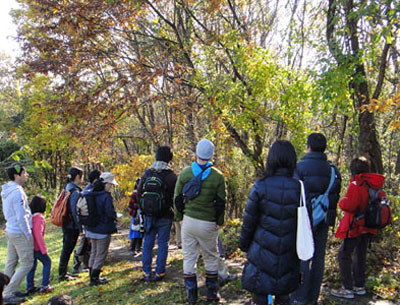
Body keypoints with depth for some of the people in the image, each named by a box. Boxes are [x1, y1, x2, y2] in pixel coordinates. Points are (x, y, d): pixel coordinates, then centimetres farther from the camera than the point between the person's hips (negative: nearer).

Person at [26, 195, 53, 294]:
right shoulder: (39, 217, -18)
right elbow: (38, 234, -23)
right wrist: (43, 249, -19)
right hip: (36, 247, -7)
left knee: (32, 264, 17)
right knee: (47, 262, 7)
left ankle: (30, 287, 21)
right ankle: (45, 286, 4)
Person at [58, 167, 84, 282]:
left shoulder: (68, 188, 10)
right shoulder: (75, 191, -19)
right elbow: (75, 211, -22)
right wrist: (80, 228, -18)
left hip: (66, 225, 9)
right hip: (72, 226, -9)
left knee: (66, 249, 17)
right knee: (67, 250, 0)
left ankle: (63, 272, 28)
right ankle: (62, 275, 10)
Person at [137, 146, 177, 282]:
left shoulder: (146, 173, 2)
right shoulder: (171, 176, -13)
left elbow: (139, 193, 8)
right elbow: (176, 197, -11)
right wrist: (175, 211, 5)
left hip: (149, 215, 4)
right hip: (165, 217, -4)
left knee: (147, 244, 11)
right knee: (163, 244, 6)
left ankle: (146, 273, 15)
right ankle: (159, 273, 10)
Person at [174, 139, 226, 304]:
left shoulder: (185, 173, -3)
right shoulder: (217, 176, -6)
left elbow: (177, 197, 4)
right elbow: (221, 202, 0)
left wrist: (179, 217, 16)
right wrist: (219, 222, 12)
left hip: (189, 220, 1)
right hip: (208, 223, -1)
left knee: (189, 257, 10)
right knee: (211, 257, 15)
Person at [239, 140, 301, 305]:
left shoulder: (261, 186, -13)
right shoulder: (299, 188, -6)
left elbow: (249, 220, -7)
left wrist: (243, 243, 7)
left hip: (263, 250, -3)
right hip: (288, 252, 3)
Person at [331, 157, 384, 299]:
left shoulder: (355, 185, -18)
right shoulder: (373, 185, 6)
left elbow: (350, 205, -25)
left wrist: (342, 202, -6)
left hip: (355, 227, -8)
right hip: (368, 227, 9)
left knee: (344, 255, -2)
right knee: (360, 255, 18)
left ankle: (348, 289, -2)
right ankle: (360, 286, 26)